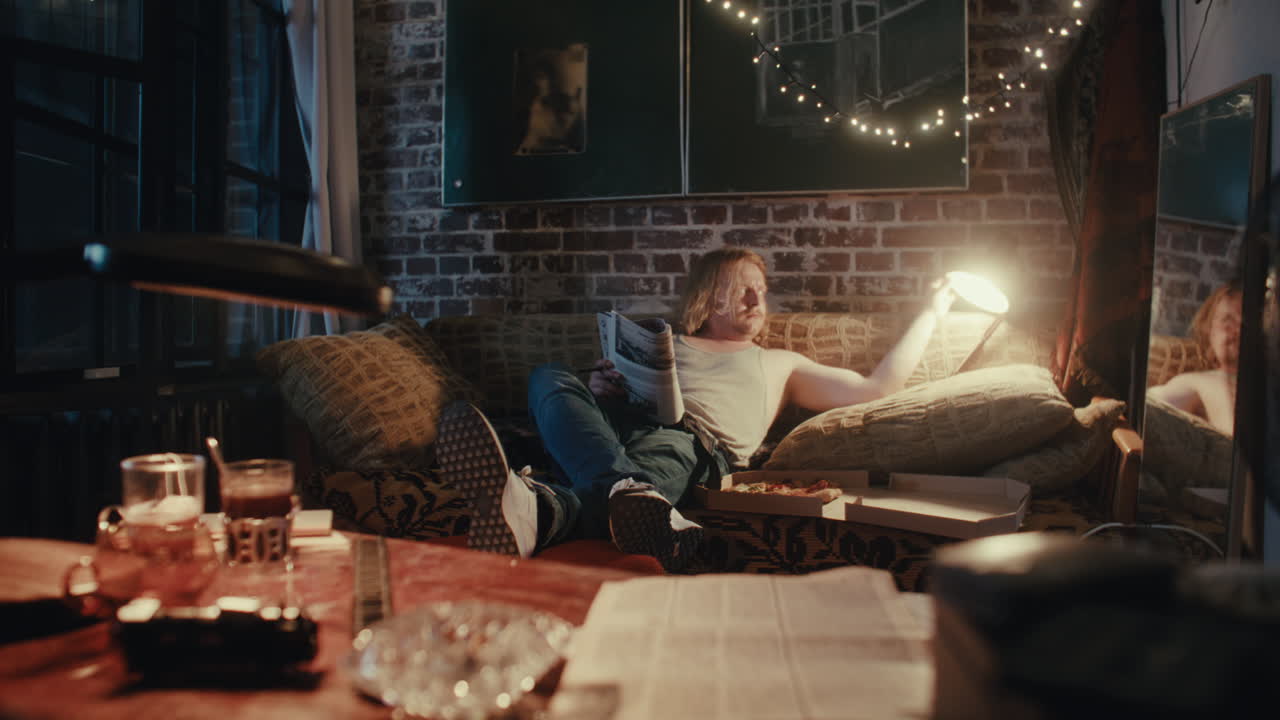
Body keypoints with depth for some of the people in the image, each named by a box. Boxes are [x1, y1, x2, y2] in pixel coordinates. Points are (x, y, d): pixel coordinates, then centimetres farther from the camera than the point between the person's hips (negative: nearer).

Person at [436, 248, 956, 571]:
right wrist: (598, 388, 4)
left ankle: (536, 513, -74)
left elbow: (878, 387, 25)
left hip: (691, 441, -2)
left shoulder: (780, 365, 35)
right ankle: (631, 495, -61)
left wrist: (933, 310, 29)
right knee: (551, 378, -29)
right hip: (621, 425, 3)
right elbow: (608, 383, 29)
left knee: (664, 454, -40)